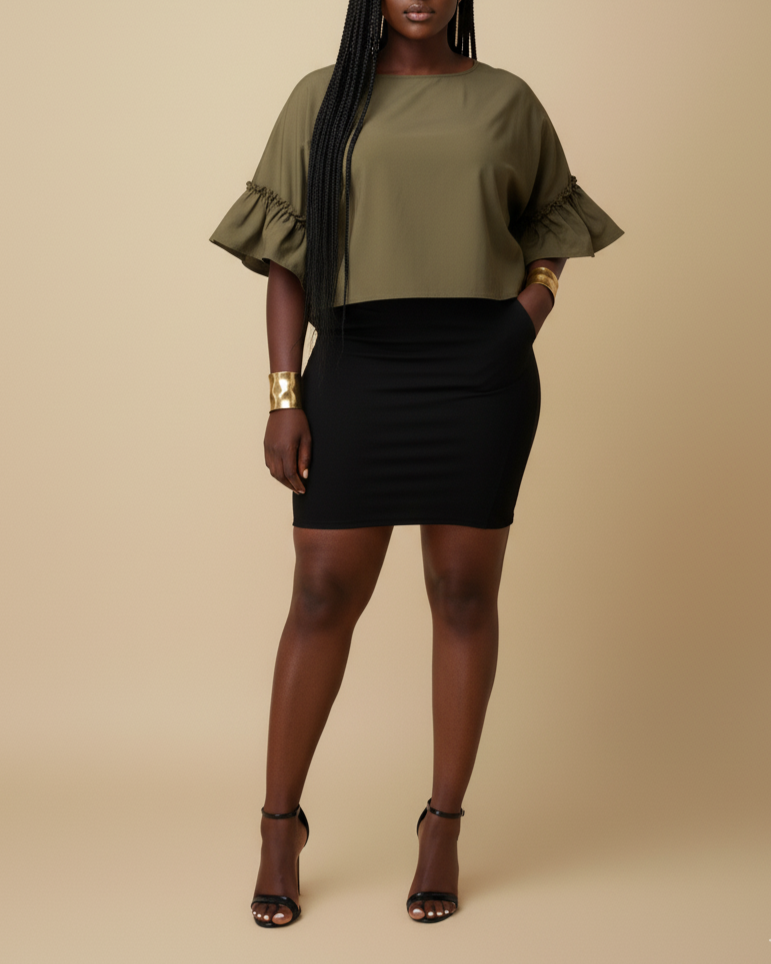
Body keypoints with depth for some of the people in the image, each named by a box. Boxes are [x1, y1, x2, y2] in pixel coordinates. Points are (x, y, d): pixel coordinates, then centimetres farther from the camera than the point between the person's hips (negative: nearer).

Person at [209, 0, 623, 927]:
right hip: (357, 367, -1)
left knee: (464, 595, 4)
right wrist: (283, 398, -4)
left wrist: (541, 288, 1)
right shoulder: (322, 100, 7)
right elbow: (286, 257, 4)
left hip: (481, 371, 1)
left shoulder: (506, 100, 9)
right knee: (324, 596, 0)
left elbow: (549, 215, 24)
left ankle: (443, 825, 18)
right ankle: (280, 825, 15)